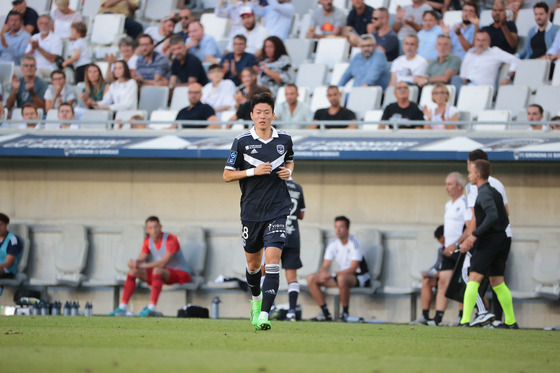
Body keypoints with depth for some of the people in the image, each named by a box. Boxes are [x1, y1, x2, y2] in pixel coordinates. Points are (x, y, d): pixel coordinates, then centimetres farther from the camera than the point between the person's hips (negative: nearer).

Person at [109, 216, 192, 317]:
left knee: (157, 270, -37)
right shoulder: (148, 240, 3)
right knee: (133, 272, -6)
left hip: (180, 274, -7)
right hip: (162, 274, 7)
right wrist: (135, 263, -27)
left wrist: (141, 265, -30)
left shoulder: (171, 239, -20)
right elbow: (141, 259, -1)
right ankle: (122, 308, -11)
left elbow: (163, 263, -29)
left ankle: (152, 308, -42)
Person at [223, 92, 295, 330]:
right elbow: (227, 175, -1)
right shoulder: (242, 142, -3)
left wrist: (289, 171, 2)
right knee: (253, 264, 13)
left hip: (277, 210, 0)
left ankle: (263, 315, -20)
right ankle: (256, 299, 44)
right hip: (251, 211, 0)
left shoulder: (284, 140, 3)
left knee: (272, 261, -15)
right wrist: (253, 171, -14)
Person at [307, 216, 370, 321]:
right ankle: (326, 314, -7)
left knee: (342, 278, -42)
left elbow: (353, 269, -24)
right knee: (311, 278, -6)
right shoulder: (333, 243, 2)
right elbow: (324, 267, 3)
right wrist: (323, 273, -23)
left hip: (360, 278, -7)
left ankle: (345, 313, -26)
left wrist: (332, 274, -32)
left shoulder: (354, 243, -18)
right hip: (341, 274, 7)